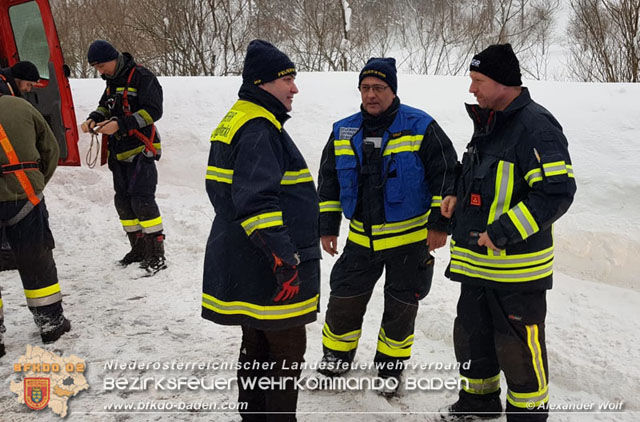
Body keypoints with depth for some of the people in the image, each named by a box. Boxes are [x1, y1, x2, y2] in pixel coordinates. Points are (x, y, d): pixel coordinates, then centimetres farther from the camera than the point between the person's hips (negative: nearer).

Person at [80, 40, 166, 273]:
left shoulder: (142, 77, -12)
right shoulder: (113, 79, 15)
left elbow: (153, 111, -18)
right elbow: (106, 105, 26)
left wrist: (120, 124, -24)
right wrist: (93, 118, 3)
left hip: (141, 150, -9)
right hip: (119, 151, 9)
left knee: (142, 201, -13)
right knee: (123, 201, 10)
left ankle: (157, 255, -6)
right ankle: (139, 249, 21)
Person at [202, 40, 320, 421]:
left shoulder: (236, 122, 15)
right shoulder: (258, 129, -18)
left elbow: (222, 190, 22)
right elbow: (255, 202, -28)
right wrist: (286, 260, -27)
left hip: (246, 268, 10)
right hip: (271, 273, -10)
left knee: (257, 346, 21)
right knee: (288, 352, 3)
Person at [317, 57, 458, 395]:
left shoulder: (421, 127, -9)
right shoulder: (343, 132, 4)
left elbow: (445, 174, -6)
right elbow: (328, 182, 12)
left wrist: (439, 223, -9)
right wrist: (327, 227, 9)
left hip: (411, 238, -3)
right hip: (361, 238, 3)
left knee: (400, 308, 9)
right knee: (344, 301, 7)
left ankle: (390, 367, 30)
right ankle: (335, 356, 30)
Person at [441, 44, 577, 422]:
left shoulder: (536, 126, -17)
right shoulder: (488, 123, 12)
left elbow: (557, 192, -24)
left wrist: (502, 234, -24)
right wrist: (462, 232, 19)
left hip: (517, 266, -9)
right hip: (476, 262, 9)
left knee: (518, 347, 4)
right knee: (472, 334, 19)